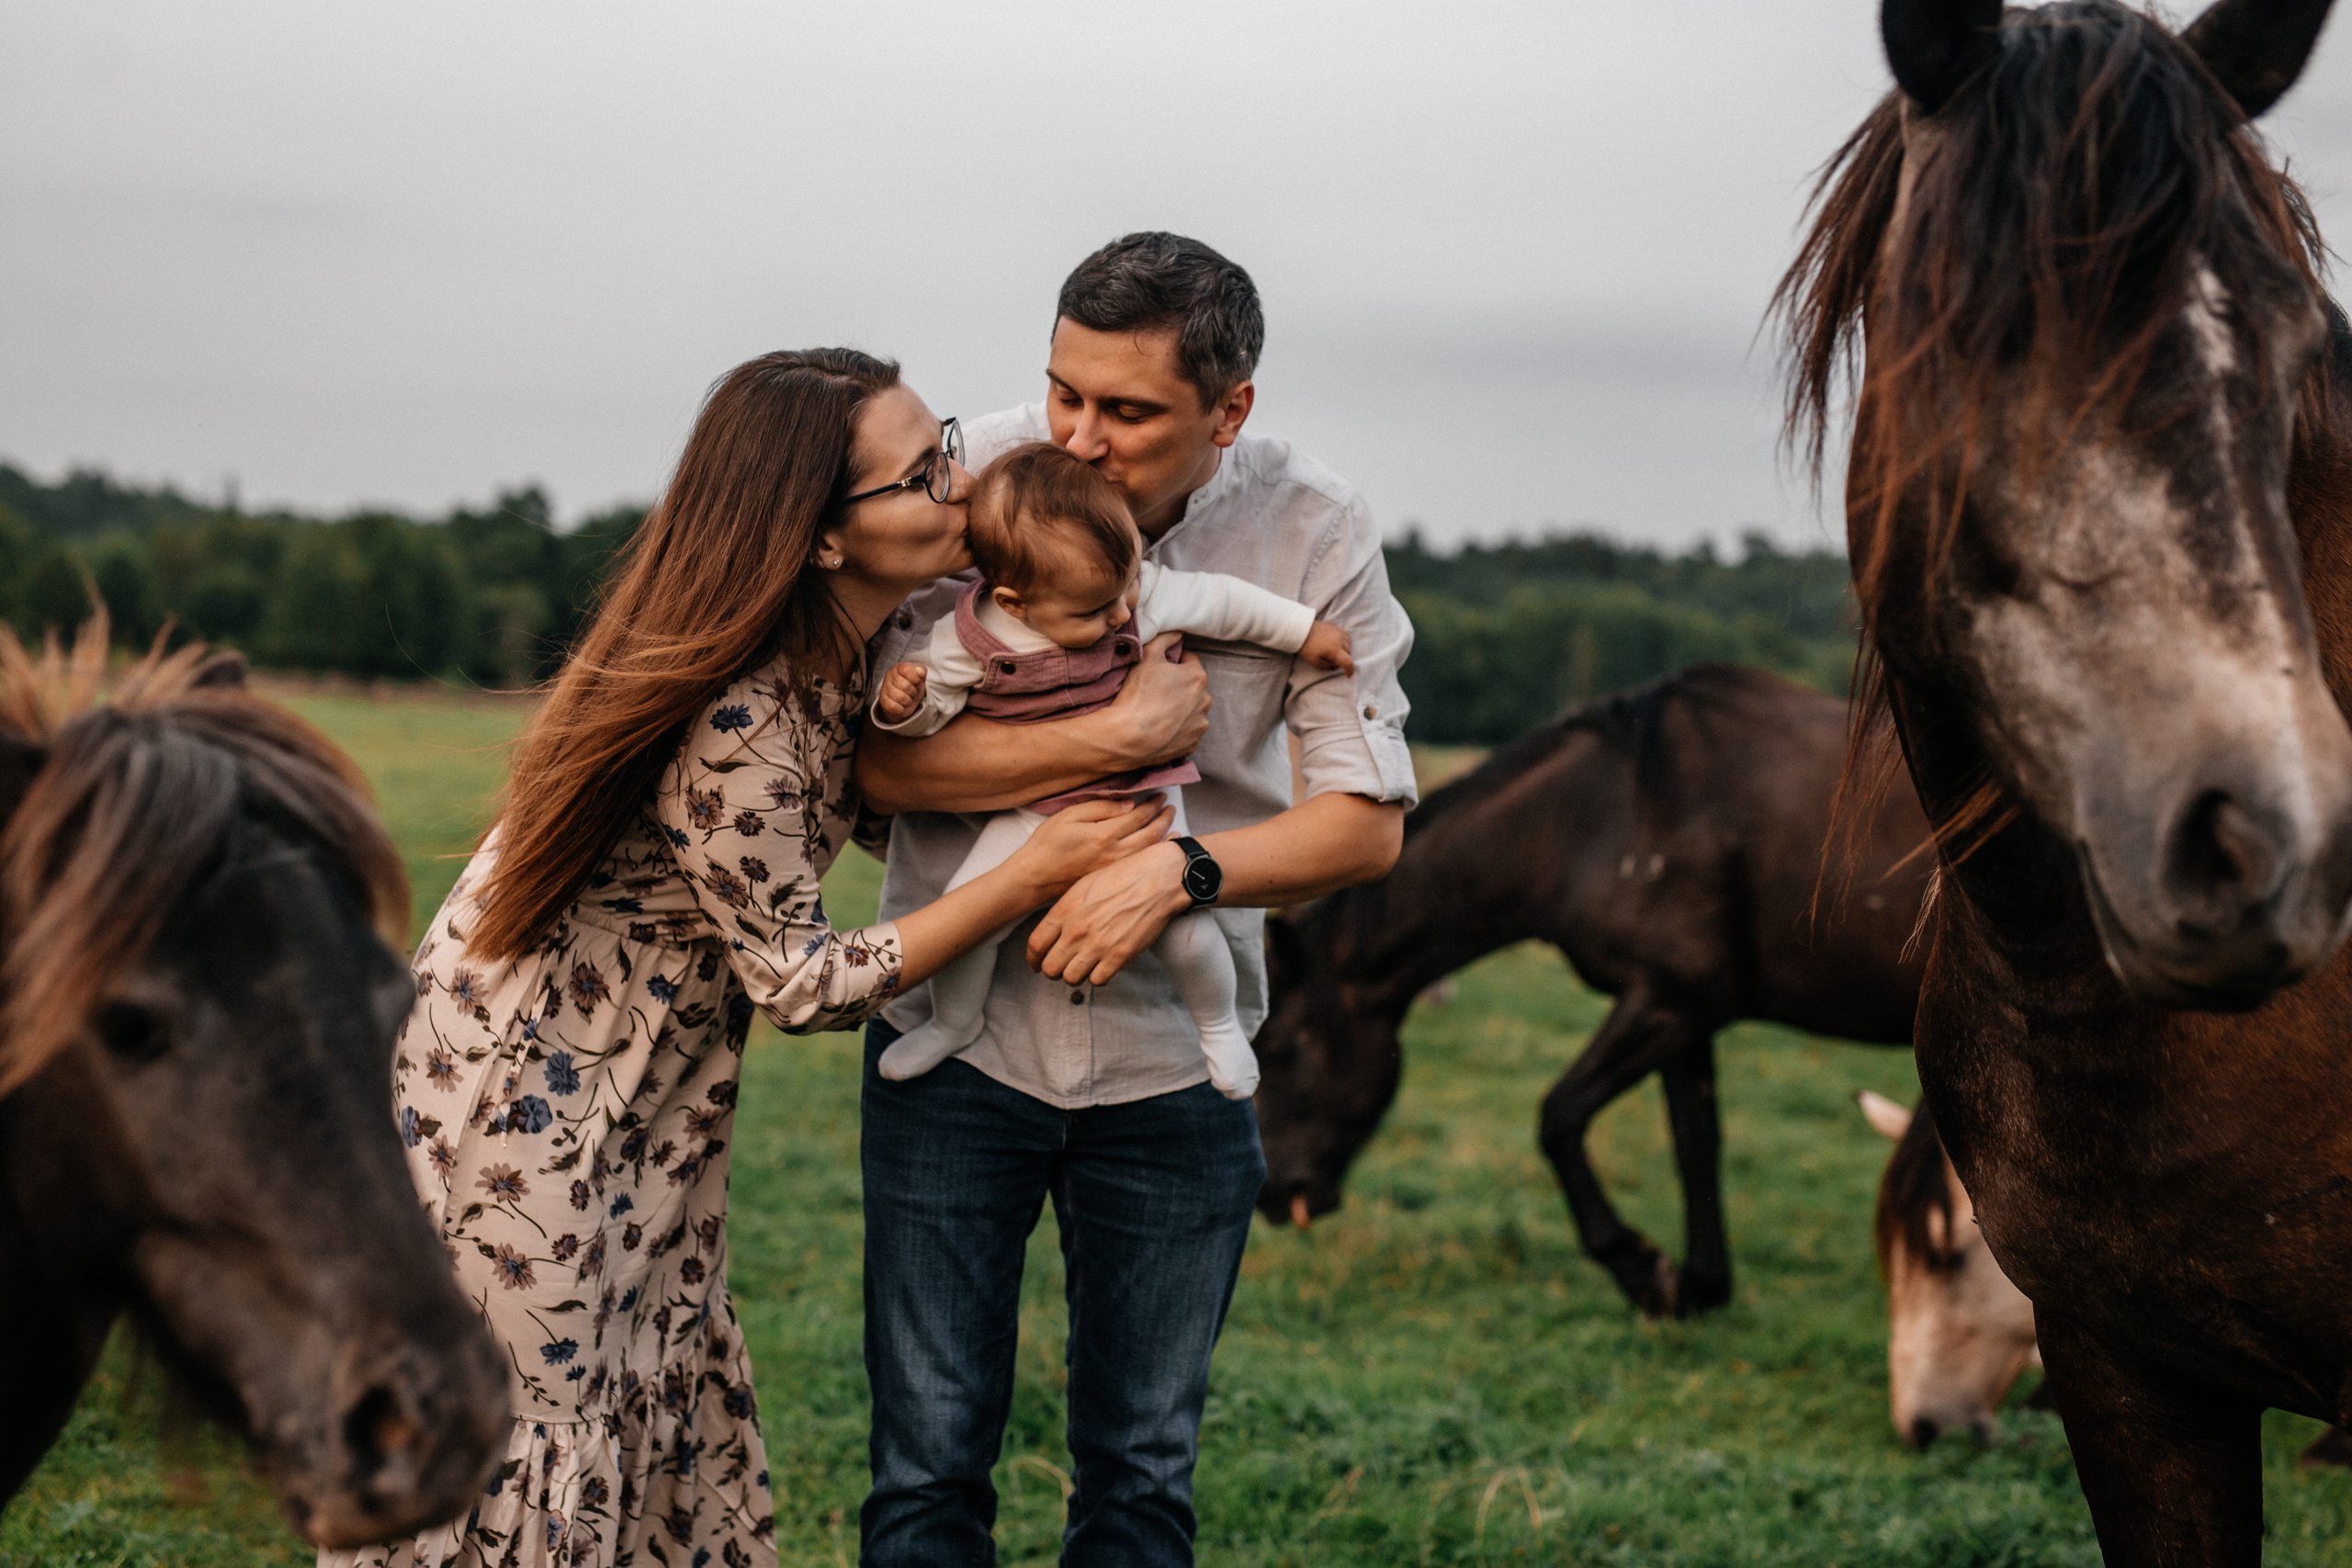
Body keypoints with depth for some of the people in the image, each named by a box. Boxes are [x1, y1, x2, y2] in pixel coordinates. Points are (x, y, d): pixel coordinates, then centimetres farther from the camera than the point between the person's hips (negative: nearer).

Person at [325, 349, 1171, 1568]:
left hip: (647, 1080, 9)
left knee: (669, 1398, 16)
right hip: (527, 1086, -9)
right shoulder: (739, 728, -33)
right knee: (541, 1422, 4)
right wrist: (1032, 876, -27)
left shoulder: (847, 646, -8)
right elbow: (798, 984, -24)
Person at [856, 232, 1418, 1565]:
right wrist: (1123, 736, -22)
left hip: (1173, 1058, 1)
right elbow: (880, 752, -16)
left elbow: (1369, 821, -8)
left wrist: (1179, 871, -23)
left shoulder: (1315, 533, -8)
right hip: (956, 1038, -1)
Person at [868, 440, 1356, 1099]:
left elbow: (1222, 601, 2)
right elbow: (932, 707, -6)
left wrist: (1306, 631, 12)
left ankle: (1217, 1022, 23)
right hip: (1031, 816, 0)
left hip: (1143, 804, 0)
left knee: (1182, 927, -11)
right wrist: (900, 702, -30)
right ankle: (952, 1022, 20)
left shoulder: (1147, 591, -15)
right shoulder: (967, 640, -18)